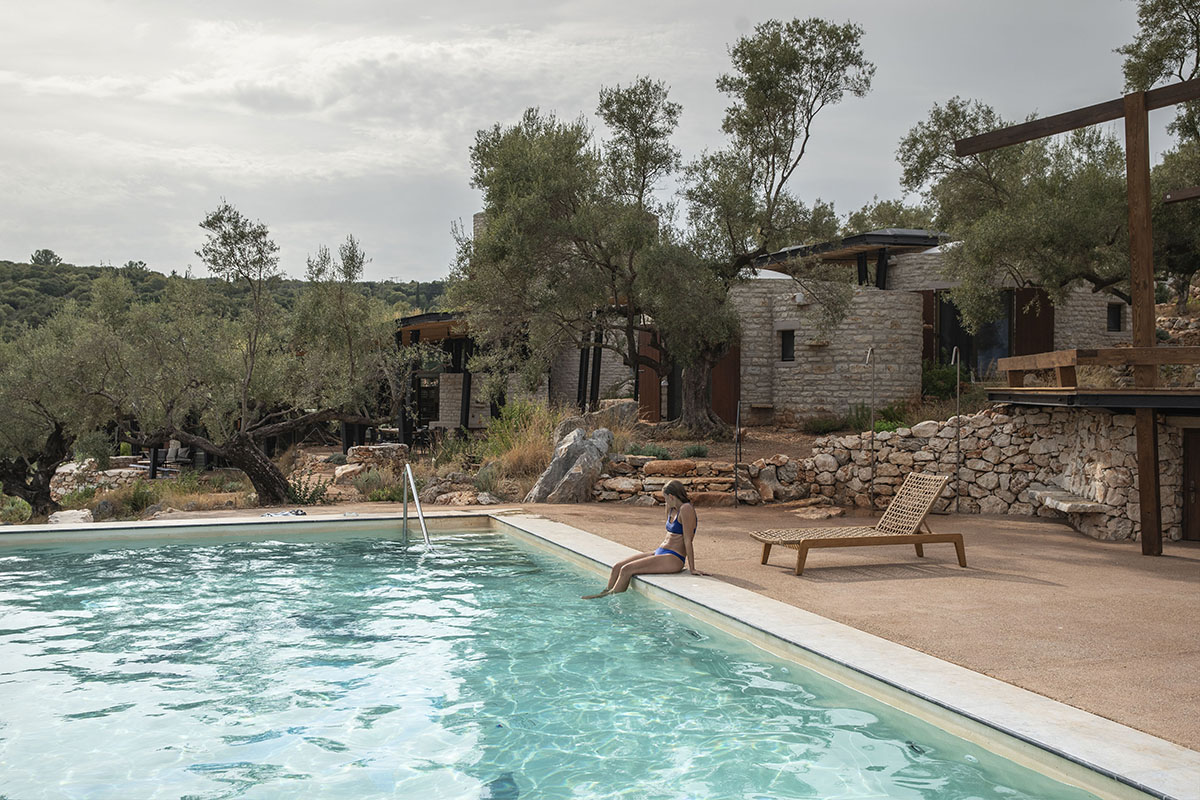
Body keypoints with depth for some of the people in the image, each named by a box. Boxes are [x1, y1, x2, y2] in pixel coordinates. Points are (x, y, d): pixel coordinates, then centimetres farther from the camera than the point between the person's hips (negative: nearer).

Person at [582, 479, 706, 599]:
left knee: (626, 570, -20)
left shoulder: (686, 509, -14)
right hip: (659, 553, 10)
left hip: (673, 559, -10)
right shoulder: (673, 509, 15)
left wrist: (692, 569, -15)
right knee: (617, 567, -2)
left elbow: (688, 540, -15)